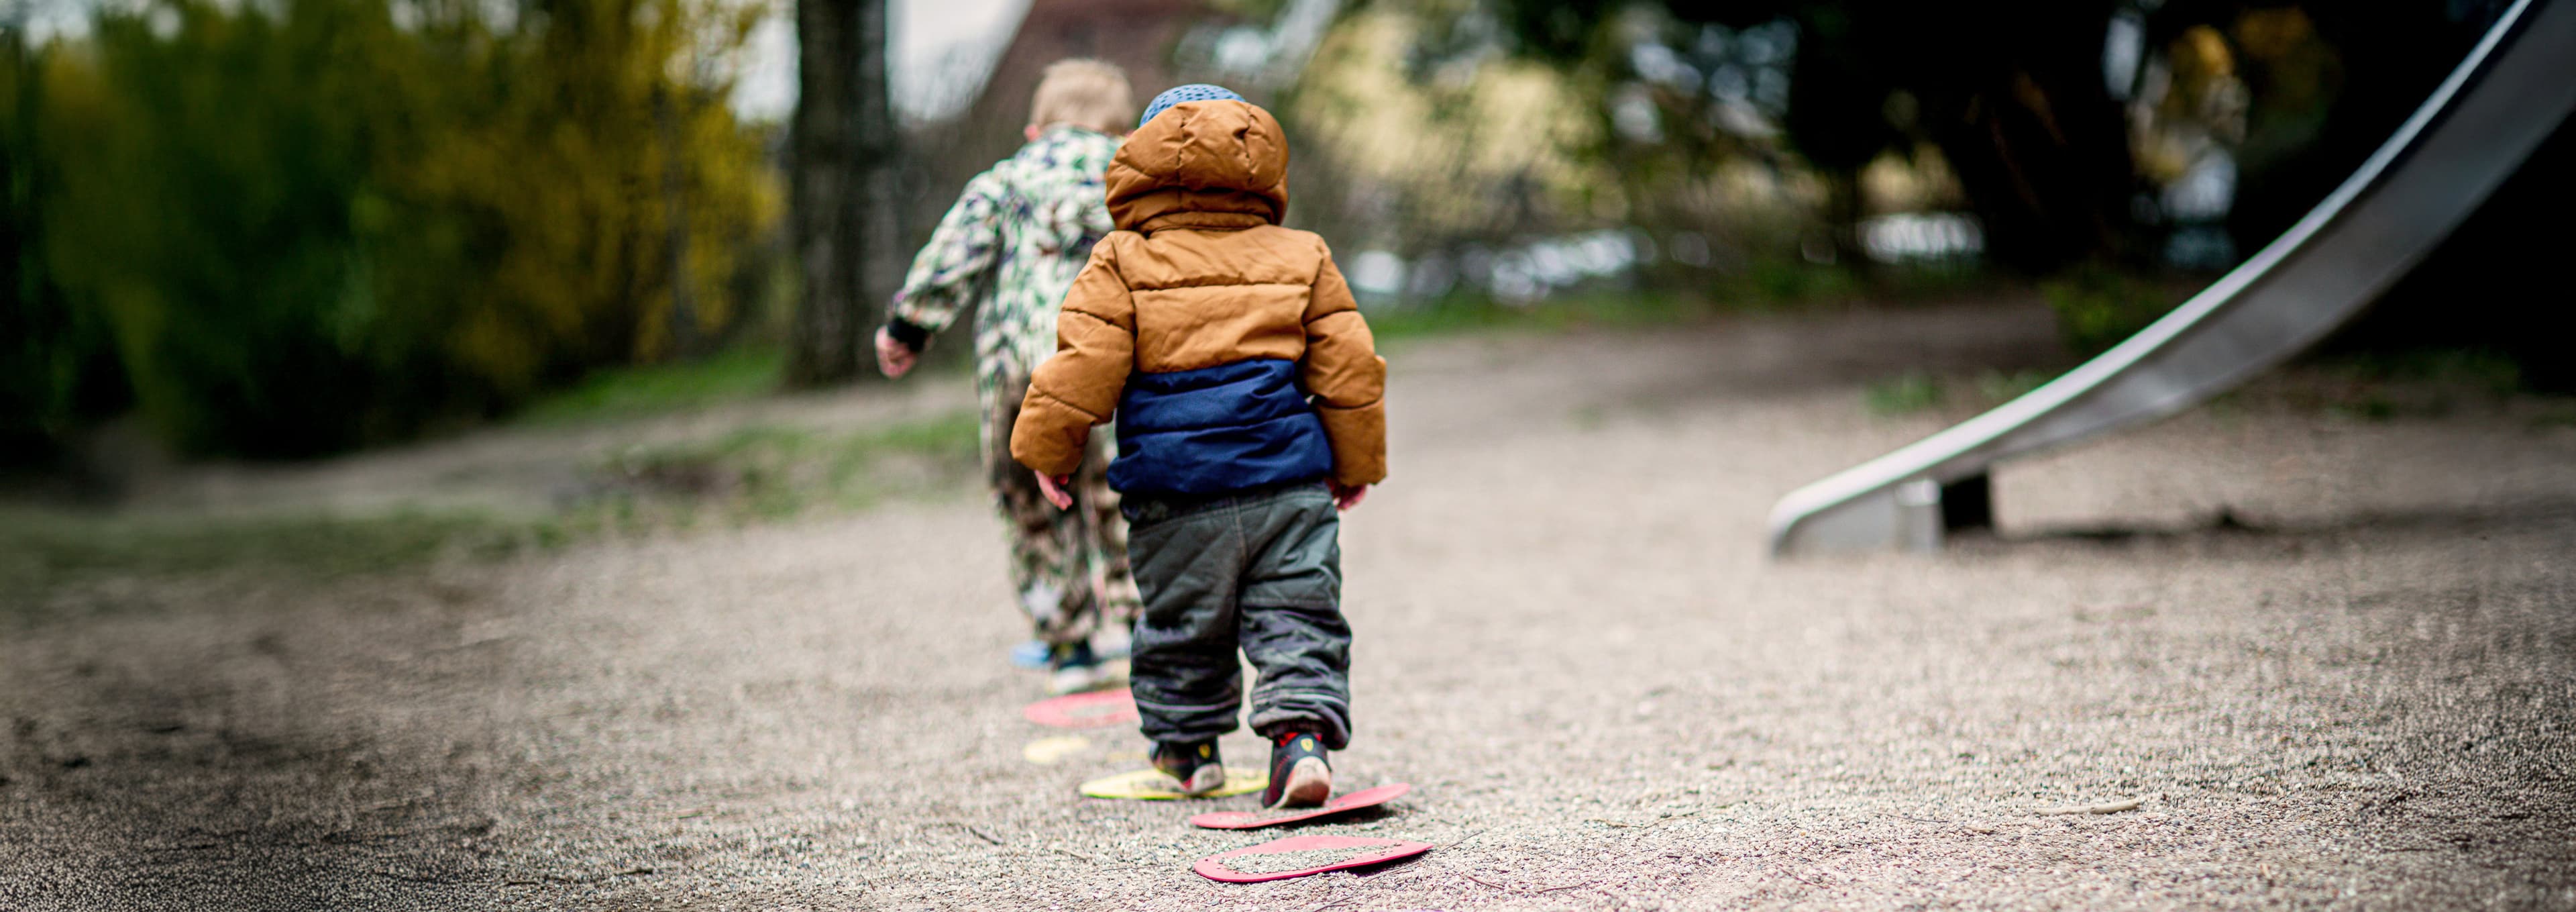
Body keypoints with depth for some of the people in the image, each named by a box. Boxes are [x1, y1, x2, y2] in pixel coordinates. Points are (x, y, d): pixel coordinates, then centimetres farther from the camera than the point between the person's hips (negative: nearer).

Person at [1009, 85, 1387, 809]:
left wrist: (1048, 451, 9)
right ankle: (1303, 733, -14)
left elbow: (1083, 370, -5)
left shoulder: (1121, 266, -1)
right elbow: (1349, 371, 8)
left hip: (1176, 500, -1)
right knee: (1297, 620, 4)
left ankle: (1186, 748, 28)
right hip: (1290, 488, 1)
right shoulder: (1301, 260, 7)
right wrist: (1356, 464, 20)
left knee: (1181, 627, 15)